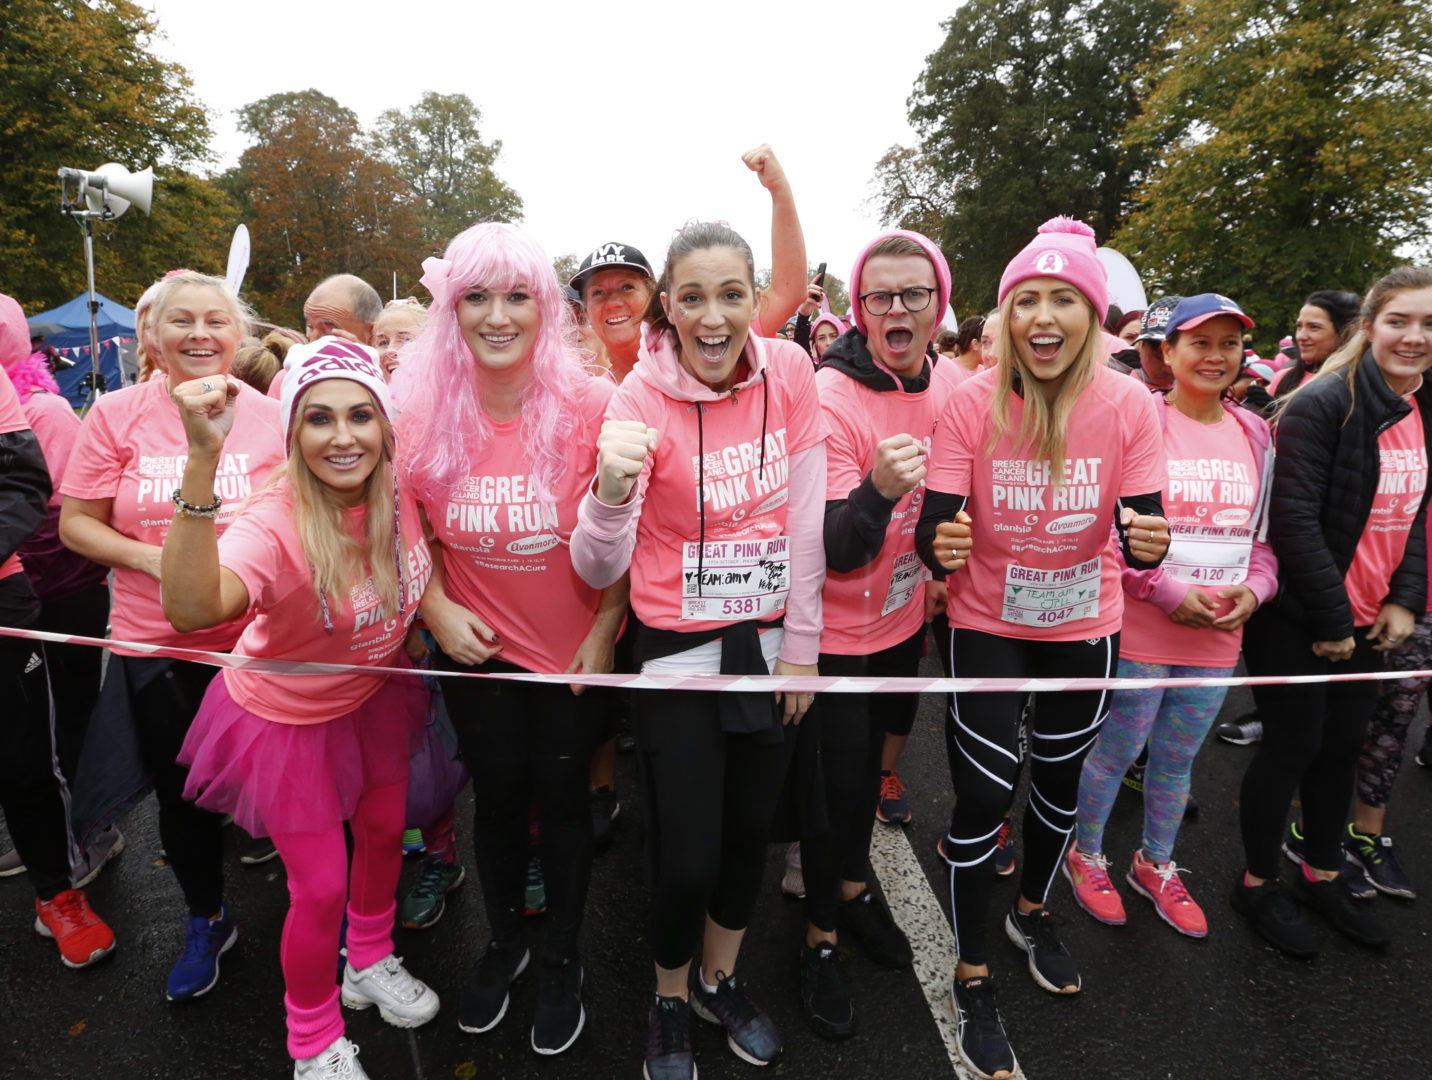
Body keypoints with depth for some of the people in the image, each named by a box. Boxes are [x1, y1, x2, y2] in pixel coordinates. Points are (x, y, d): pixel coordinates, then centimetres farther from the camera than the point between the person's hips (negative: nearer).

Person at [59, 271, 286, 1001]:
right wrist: (155, 560, -16)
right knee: (181, 793, 18)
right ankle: (206, 922, 43)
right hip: (155, 646, 1)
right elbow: (75, 524, -1)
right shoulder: (118, 414, -3)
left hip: (258, 640, -1)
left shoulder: (271, 416, -5)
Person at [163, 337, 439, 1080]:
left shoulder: (396, 491, -18)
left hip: (377, 692, 5)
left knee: (384, 830, 22)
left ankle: (370, 961, 53)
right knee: (322, 887, 5)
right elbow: (190, 608, -55)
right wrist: (202, 460, -60)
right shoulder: (275, 523, -34)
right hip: (290, 714, -5)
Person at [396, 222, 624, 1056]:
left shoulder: (592, 405, -15)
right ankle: (505, 942, 45)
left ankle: (563, 958, 39)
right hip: (476, 647, 2)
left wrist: (606, 631, -12)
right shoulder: (424, 412, -8)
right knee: (497, 794, 18)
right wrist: (437, 610, -7)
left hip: (575, 651, -2)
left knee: (561, 797, 13)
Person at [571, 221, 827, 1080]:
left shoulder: (790, 371, -7)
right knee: (688, 857, 4)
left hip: (774, 642, 3)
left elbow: (808, 520, -1)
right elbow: (599, 570, -20)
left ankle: (720, 980, 46)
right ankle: (670, 1001, 37)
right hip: (679, 652, -3)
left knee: (751, 831, 18)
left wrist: (801, 646, -1)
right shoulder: (643, 397, -15)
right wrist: (612, 489, -41)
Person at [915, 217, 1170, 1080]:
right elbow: (936, 526, -20)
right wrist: (941, 545, -43)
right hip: (988, 626, -2)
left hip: (1085, 628, 3)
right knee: (983, 796, -1)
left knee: (1061, 782, 21)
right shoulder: (973, 403, -19)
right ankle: (974, 977, 23)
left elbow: (1143, 532, -12)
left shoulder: (1130, 406, -14)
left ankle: (1034, 914, 51)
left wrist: (1149, 541, -34)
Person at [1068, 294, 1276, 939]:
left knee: (1176, 760, 19)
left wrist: (1253, 589, -4)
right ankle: (1086, 855, 32)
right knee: (1115, 752, 8)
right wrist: (1166, 590, -18)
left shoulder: (1255, 434, 8)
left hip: (1218, 636, 5)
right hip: (1138, 629, -5)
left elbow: (1265, 530, 14)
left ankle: (1155, 863, 40)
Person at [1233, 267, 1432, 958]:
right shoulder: (1323, 404, -16)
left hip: (1366, 618, 7)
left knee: (1343, 744, 16)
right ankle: (1258, 883, 22)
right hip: (1300, 618, -7)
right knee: (1293, 745, 3)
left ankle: (1322, 877, 35)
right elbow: (1293, 519, -21)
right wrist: (1329, 620, -16)